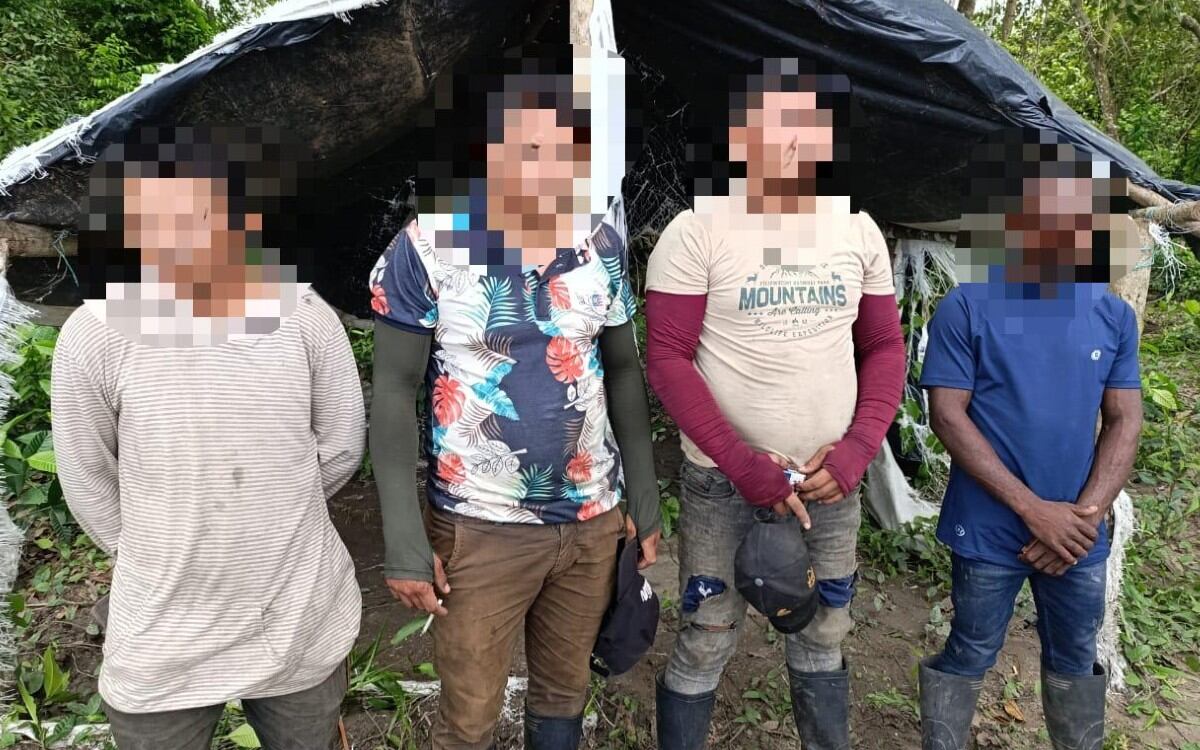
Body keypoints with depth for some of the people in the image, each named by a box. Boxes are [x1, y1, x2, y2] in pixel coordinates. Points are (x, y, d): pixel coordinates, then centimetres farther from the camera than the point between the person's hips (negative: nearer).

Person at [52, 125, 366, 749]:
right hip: (162, 647, 0)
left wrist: (267, 519, 7)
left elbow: (341, 448, -2)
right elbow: (86, 482, -2)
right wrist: (157, 556, 7)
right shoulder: (97, 335, -16)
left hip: (304, 629, 1)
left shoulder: (306, 319, -15)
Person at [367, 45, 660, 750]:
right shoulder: (427, 248, -13)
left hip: (594, 519, 4)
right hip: (481, 529, -3)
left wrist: (644, 499, 8)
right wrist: (405, 540, -11)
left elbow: (624, 371, 7)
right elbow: (395, 395, -8)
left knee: (565, 693, 21)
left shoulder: (602, 242, -2)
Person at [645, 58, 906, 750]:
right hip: (723, 478, -3)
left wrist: (857, 450, -8)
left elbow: (885, 347, 8)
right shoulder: (697, 231, -9)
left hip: (831, 478, 4)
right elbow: (667, 360, -11)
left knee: (824, 638, 19)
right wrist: (745, 465, -17)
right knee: (706, 643, 8)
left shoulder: (859, 229, 3)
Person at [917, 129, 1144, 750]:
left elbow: (1124, 421, 3)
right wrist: (1034, 510, -16)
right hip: (990, 533, -4)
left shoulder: (1114, 314, 1)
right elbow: (947, 416, -14)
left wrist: (1087, 515, -10)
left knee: (1075, 662, 21)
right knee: (968, 659, 12)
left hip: (1078, 535, 4)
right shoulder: (966, 308, -12)